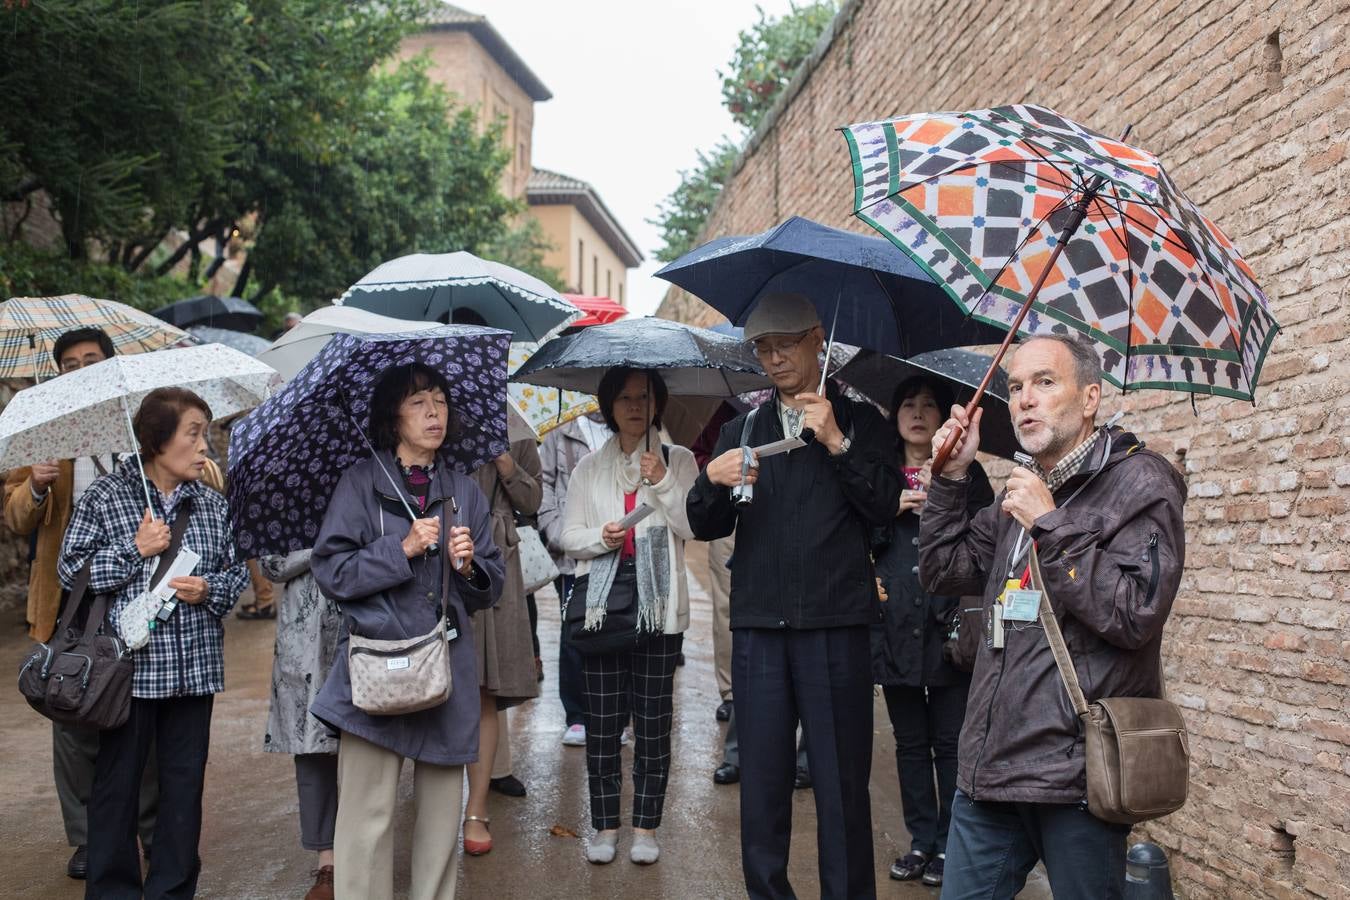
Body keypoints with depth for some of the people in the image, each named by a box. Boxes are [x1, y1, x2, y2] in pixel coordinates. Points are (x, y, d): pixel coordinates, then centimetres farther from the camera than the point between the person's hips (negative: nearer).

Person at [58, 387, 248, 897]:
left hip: (194, 666, 3)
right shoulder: (106, 496, -3)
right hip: (128, 664, -3)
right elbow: (71, 569, -4)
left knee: (185, 781, 10)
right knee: (117, 781, 7)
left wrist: (210, 589, -8)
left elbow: (236, 571, 12)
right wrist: (135, 549, -13)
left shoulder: (212, 503, 6)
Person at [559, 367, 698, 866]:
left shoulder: (679, 460, 6)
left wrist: (663, 482, -15)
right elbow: (569, 536, 9)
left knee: (653, 717, 2)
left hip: (658, 601, -1)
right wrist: (600, 536, -11)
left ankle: (646, 826, 13)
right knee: (601, 717, 2)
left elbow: (694, 528, -4)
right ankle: (605, 825, 15)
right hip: (602, 596, 2)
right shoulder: (589, 467, 11)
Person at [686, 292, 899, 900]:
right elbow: (707, 527, 9)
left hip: (835, 626, -3)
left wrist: (836, 443, -13)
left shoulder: (860, 423, 8)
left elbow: (883, 507, -6)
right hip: (758, 625, 3)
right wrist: (711, 480, -11)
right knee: (762, 779, 8)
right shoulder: (740, 431, 16)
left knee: (841, 780, 1)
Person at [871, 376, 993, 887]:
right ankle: (921, 841, 20)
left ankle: (950, 845, 11)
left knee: (950, 742, 0)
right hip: (895, 627, 3)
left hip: (949, 625, -2)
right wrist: (891, 509, -9)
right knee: (910, 741, 10)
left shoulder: (966, 473, 6)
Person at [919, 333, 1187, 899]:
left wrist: (1051, 526, -16)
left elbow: (1135, 614, -18)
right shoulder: (1021, 493, 16)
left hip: (1076, 769, -6)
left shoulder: (1140, 483, -6)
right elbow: (941, 573, 15)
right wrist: (951, 477, 6)